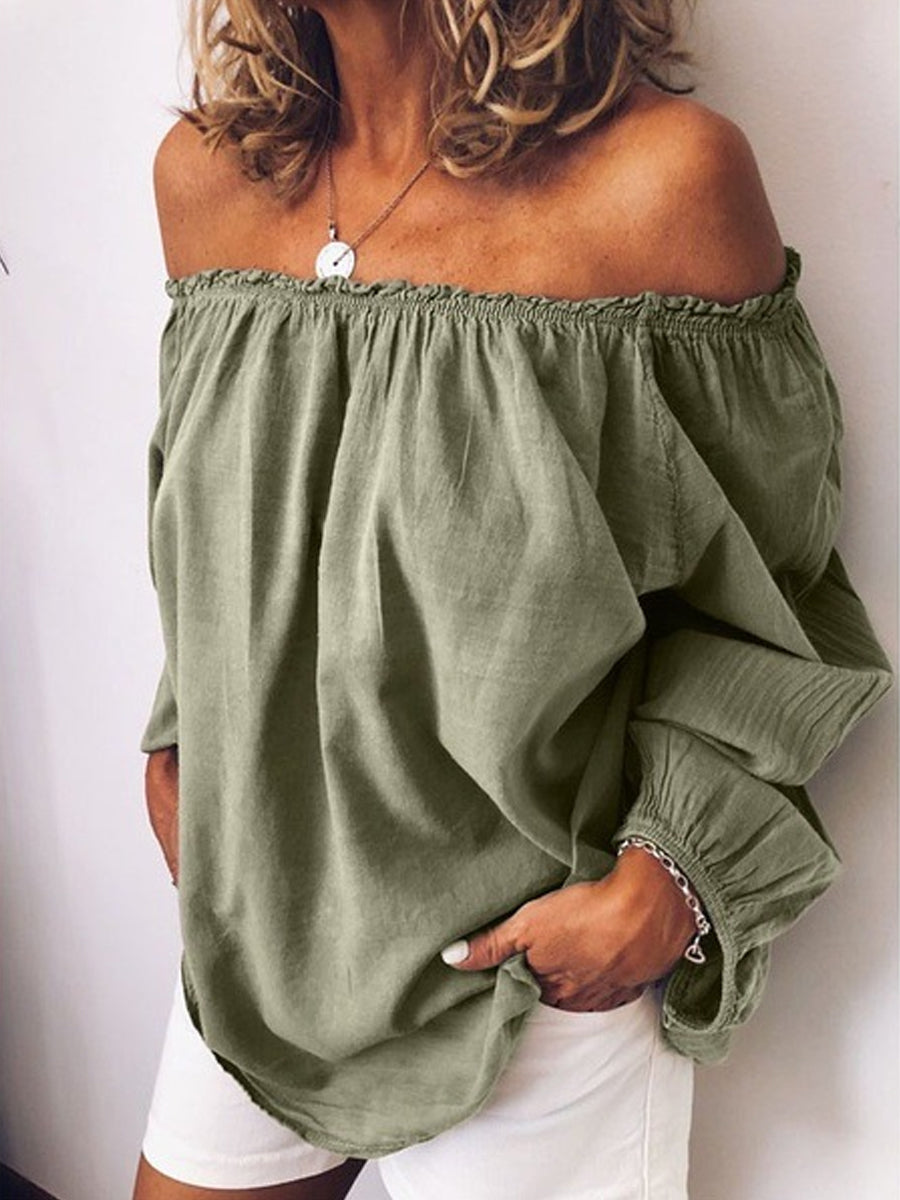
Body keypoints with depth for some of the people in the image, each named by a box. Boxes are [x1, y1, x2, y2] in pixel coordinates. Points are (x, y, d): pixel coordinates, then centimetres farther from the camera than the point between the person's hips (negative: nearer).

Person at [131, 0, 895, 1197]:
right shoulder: (205, 173, -1)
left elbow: (763, 586, -8)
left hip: (549, 963, -4)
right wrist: (176, 745, 8)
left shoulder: (660, 175, -16)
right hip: (255, 931, 5)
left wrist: (666, 885, -15)